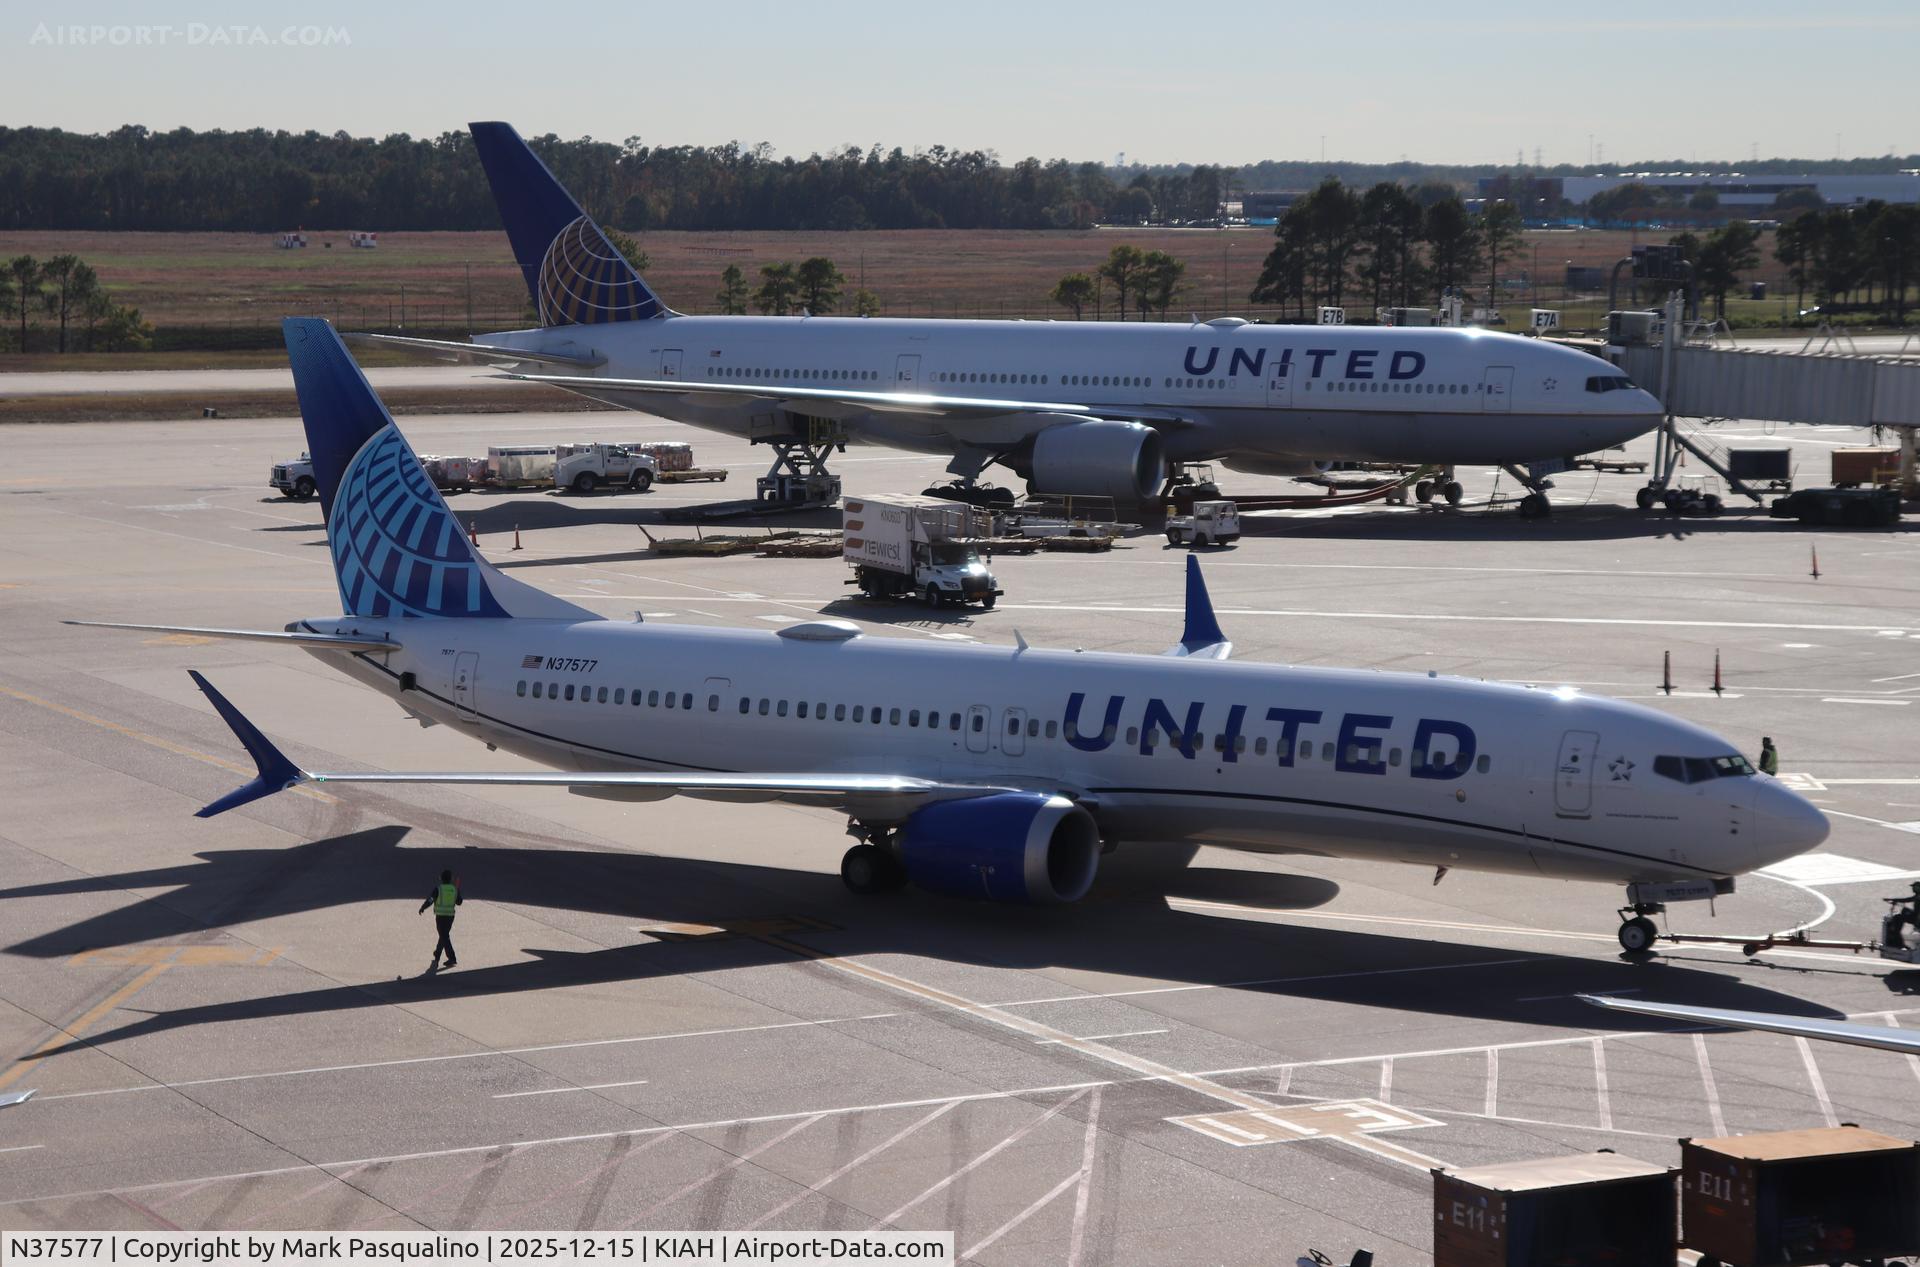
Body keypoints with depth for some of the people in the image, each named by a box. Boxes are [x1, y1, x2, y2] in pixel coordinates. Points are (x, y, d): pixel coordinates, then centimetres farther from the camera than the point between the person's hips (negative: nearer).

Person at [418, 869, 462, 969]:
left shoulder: (438, 888, -9)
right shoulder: (454, 889, 3)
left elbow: (430, 900, -10)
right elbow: (459, 902, 13)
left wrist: (422, 908, 6)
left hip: (440, 916, -5)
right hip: (450, 915, 5)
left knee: (444, 936, -4)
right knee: (444, 935, 18)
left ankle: (452, 958, -11)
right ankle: (437, 955, 32)